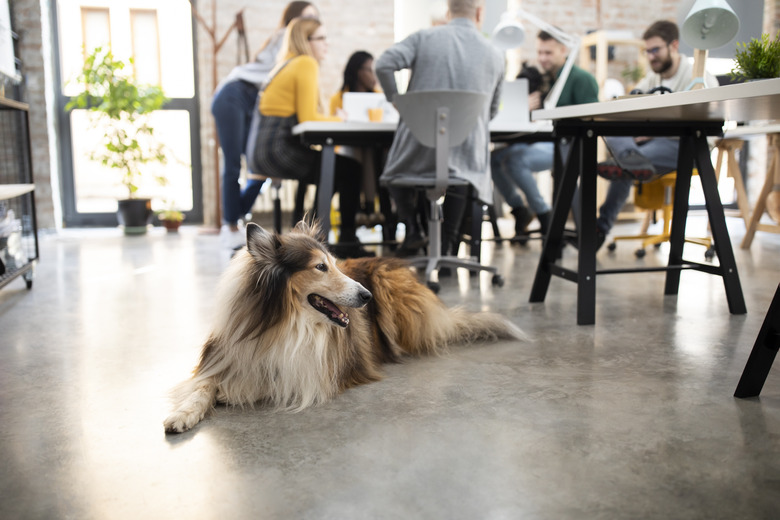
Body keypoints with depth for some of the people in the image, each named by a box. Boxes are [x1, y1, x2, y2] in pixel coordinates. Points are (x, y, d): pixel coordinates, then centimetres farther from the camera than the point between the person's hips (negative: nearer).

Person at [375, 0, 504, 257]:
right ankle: (446, 245, 21)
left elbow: (383, 64, -13)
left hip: (417, 151, 0)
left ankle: (412, 229, 17)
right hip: (465, 154, 0)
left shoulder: (424, 37, 1)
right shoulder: (495, 55, 7)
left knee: (395, 168, 31)